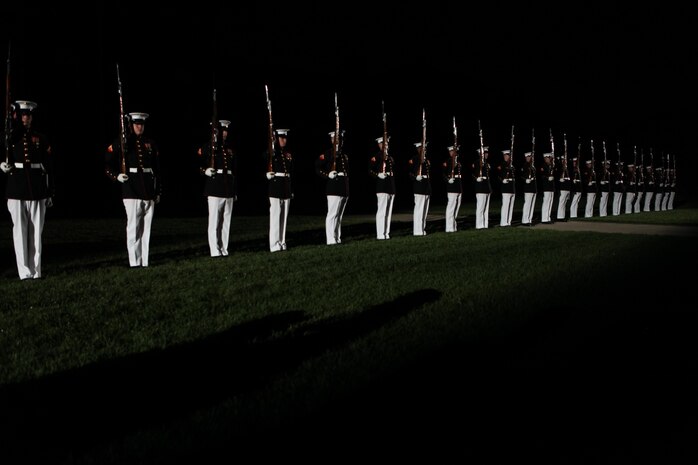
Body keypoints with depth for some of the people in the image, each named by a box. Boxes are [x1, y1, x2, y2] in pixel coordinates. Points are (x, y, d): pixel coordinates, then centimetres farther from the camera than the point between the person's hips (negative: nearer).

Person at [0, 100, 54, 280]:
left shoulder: (41, 139, 9)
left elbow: (49, 167, 8)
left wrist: (50, 192, 6)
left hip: (37, 190, 1)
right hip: (16, 189, -1)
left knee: (36, 230, 3)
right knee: (20, 229, -3)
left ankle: (36, 271, 8)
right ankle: (24, 271, 0)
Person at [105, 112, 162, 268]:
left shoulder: (151, 144, 13)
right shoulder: (121, 143, 3)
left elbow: (157, 169, 15)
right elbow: (108, 166, 3)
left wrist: (158, 191, 13)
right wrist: (117, 176, -15)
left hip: (149, 191, 4)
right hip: (131, 191, -4)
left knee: (146, 227, 5)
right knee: (133, 227, -6)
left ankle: (145, 261, 10)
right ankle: (134, 262, -3)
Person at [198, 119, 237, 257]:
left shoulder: (230, 149, 17)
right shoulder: (209, 146, 1)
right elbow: (198, 165, 1)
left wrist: (235, 191, 18)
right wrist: (205, 171, -20)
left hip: (229, 190, 5)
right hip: (214, 189, -5)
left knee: (226, 221, 6)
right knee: (214, 220, -5)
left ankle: (224, 249, 11)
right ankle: (215, 251, -3)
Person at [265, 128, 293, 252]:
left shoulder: (288, 154, 14)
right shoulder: (270, 152, -4)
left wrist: (292, 190, 16)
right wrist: (267, 175, -26)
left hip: (286, 188, 6)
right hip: (275, 186, -6)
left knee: (284, 216, 8)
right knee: (275, 215, -7)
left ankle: (282, 242, 14)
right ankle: (274, 244, -5)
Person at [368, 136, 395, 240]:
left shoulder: (390, 158, 19)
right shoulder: (376, 157, -4)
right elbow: (370, 170, -12)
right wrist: (378, 175, -25)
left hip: (391, 188, 8)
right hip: (382, 187, -8)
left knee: (389, 212, 8)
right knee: (381, 211, -10)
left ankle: (386, 233, 12)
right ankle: (380, 235, -10)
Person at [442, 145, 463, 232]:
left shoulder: (458, 162, 19)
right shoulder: (447, 162, -6)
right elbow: (443, 173, -14)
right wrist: (448, 180, -25)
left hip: (459, 188, 9)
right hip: (452, 187, -8)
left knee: (457, 206, 11)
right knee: (451, 206, -10)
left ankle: (454, 226, 18)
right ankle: (449, 227, -9)